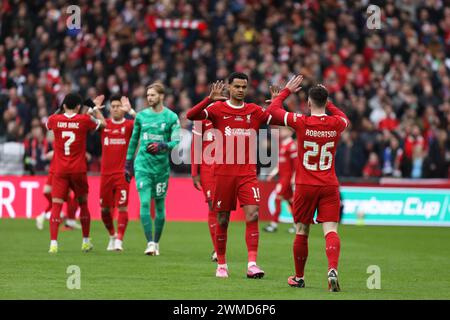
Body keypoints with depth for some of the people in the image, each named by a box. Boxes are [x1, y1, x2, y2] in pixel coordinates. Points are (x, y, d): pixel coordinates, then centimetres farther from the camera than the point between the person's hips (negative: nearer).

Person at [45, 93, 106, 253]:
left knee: (56, 205, -4)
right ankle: (86, 241, 24)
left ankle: (53, 243, -18)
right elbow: (103, 123, 14)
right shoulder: (84, 120, -5)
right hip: (79, 170, 0)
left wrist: (61, 109, 32)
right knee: (83, 204, 17)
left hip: (60, 170, 0)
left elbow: (47, 124, 24)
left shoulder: (55, 119, -2)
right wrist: (96, 108, 28)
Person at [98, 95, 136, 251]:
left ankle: (119, 240, -7)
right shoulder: (104, 124, 8)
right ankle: (112, 235, 28)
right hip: (106, 173, 3)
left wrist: (130, 110, -25)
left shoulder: (128, 125, 1)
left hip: (122, 173, -3)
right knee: (105, 209, 7)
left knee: (122, 207, -11)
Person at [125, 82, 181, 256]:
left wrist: (162, 146, -25)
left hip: (161, 166, -1)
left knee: (159, 205, 6)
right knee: (145, 203, -12)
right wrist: (128, 163, 18)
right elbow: (134, 140, 17)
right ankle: (150, 243, -13)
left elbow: (176, 142, -6)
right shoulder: (141, 115, 8)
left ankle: (156, 242, 20)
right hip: (142, 165, 1)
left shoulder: (171, 117, -1)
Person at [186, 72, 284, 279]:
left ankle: (252, 264, -17)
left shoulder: (254, 111, 8)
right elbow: (191, 116, -14)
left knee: (252, 215, -13)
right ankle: (221, 264, 19)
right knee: (222, 219, 6)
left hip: (248, 173, 1)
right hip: (223, 173, -1)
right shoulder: (217, 108, 0)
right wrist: (210, 99, -26)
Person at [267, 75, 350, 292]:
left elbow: (272, 110, 5)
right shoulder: (336, 123, -2)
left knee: (301, 232, 12)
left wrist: (287, 90, 17)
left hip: (305, 186, -1)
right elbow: (344, 117, 26)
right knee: (330, 231, -7)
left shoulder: (301, 122, -10)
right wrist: (327, 102, 29)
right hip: (329, 185, 1)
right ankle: (332, 269, -31)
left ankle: (299, 278, 23)